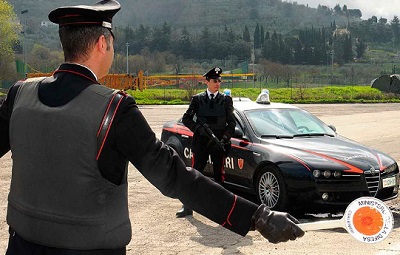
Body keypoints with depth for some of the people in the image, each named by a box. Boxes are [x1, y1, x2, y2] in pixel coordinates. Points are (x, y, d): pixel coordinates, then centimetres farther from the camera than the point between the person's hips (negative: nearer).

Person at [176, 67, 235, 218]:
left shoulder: (226, 100, 6)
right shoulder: (197, 99, 5)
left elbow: (231, 123, 5)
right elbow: (186, 118, 4)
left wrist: (224, 139, -9)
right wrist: (198, 128, -12)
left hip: (219, 143, 1)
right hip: (201, 143, -1)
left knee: (219, 175, 7)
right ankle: (188, 206, 5)